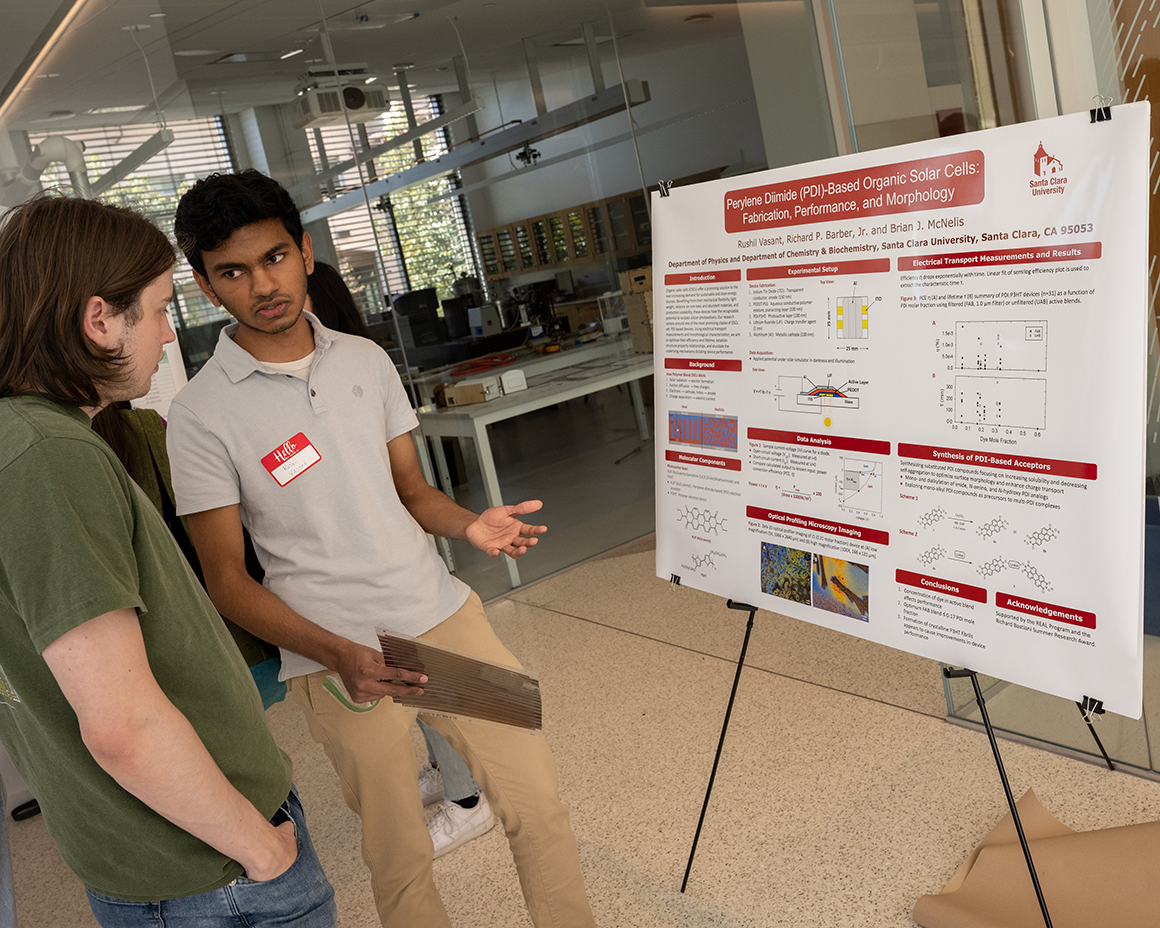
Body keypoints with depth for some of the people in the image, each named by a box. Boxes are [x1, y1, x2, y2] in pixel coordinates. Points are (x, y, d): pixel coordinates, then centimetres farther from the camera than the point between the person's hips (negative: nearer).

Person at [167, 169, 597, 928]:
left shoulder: (366, 360, 6)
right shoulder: (202, 414, -9)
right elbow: (226, 579, -6)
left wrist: (471, 524, -9)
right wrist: (337, 653, -20)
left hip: (446, 615, 4)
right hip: (334, 657, -4)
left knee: (538, 802, 10)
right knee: (401, 859, 8)